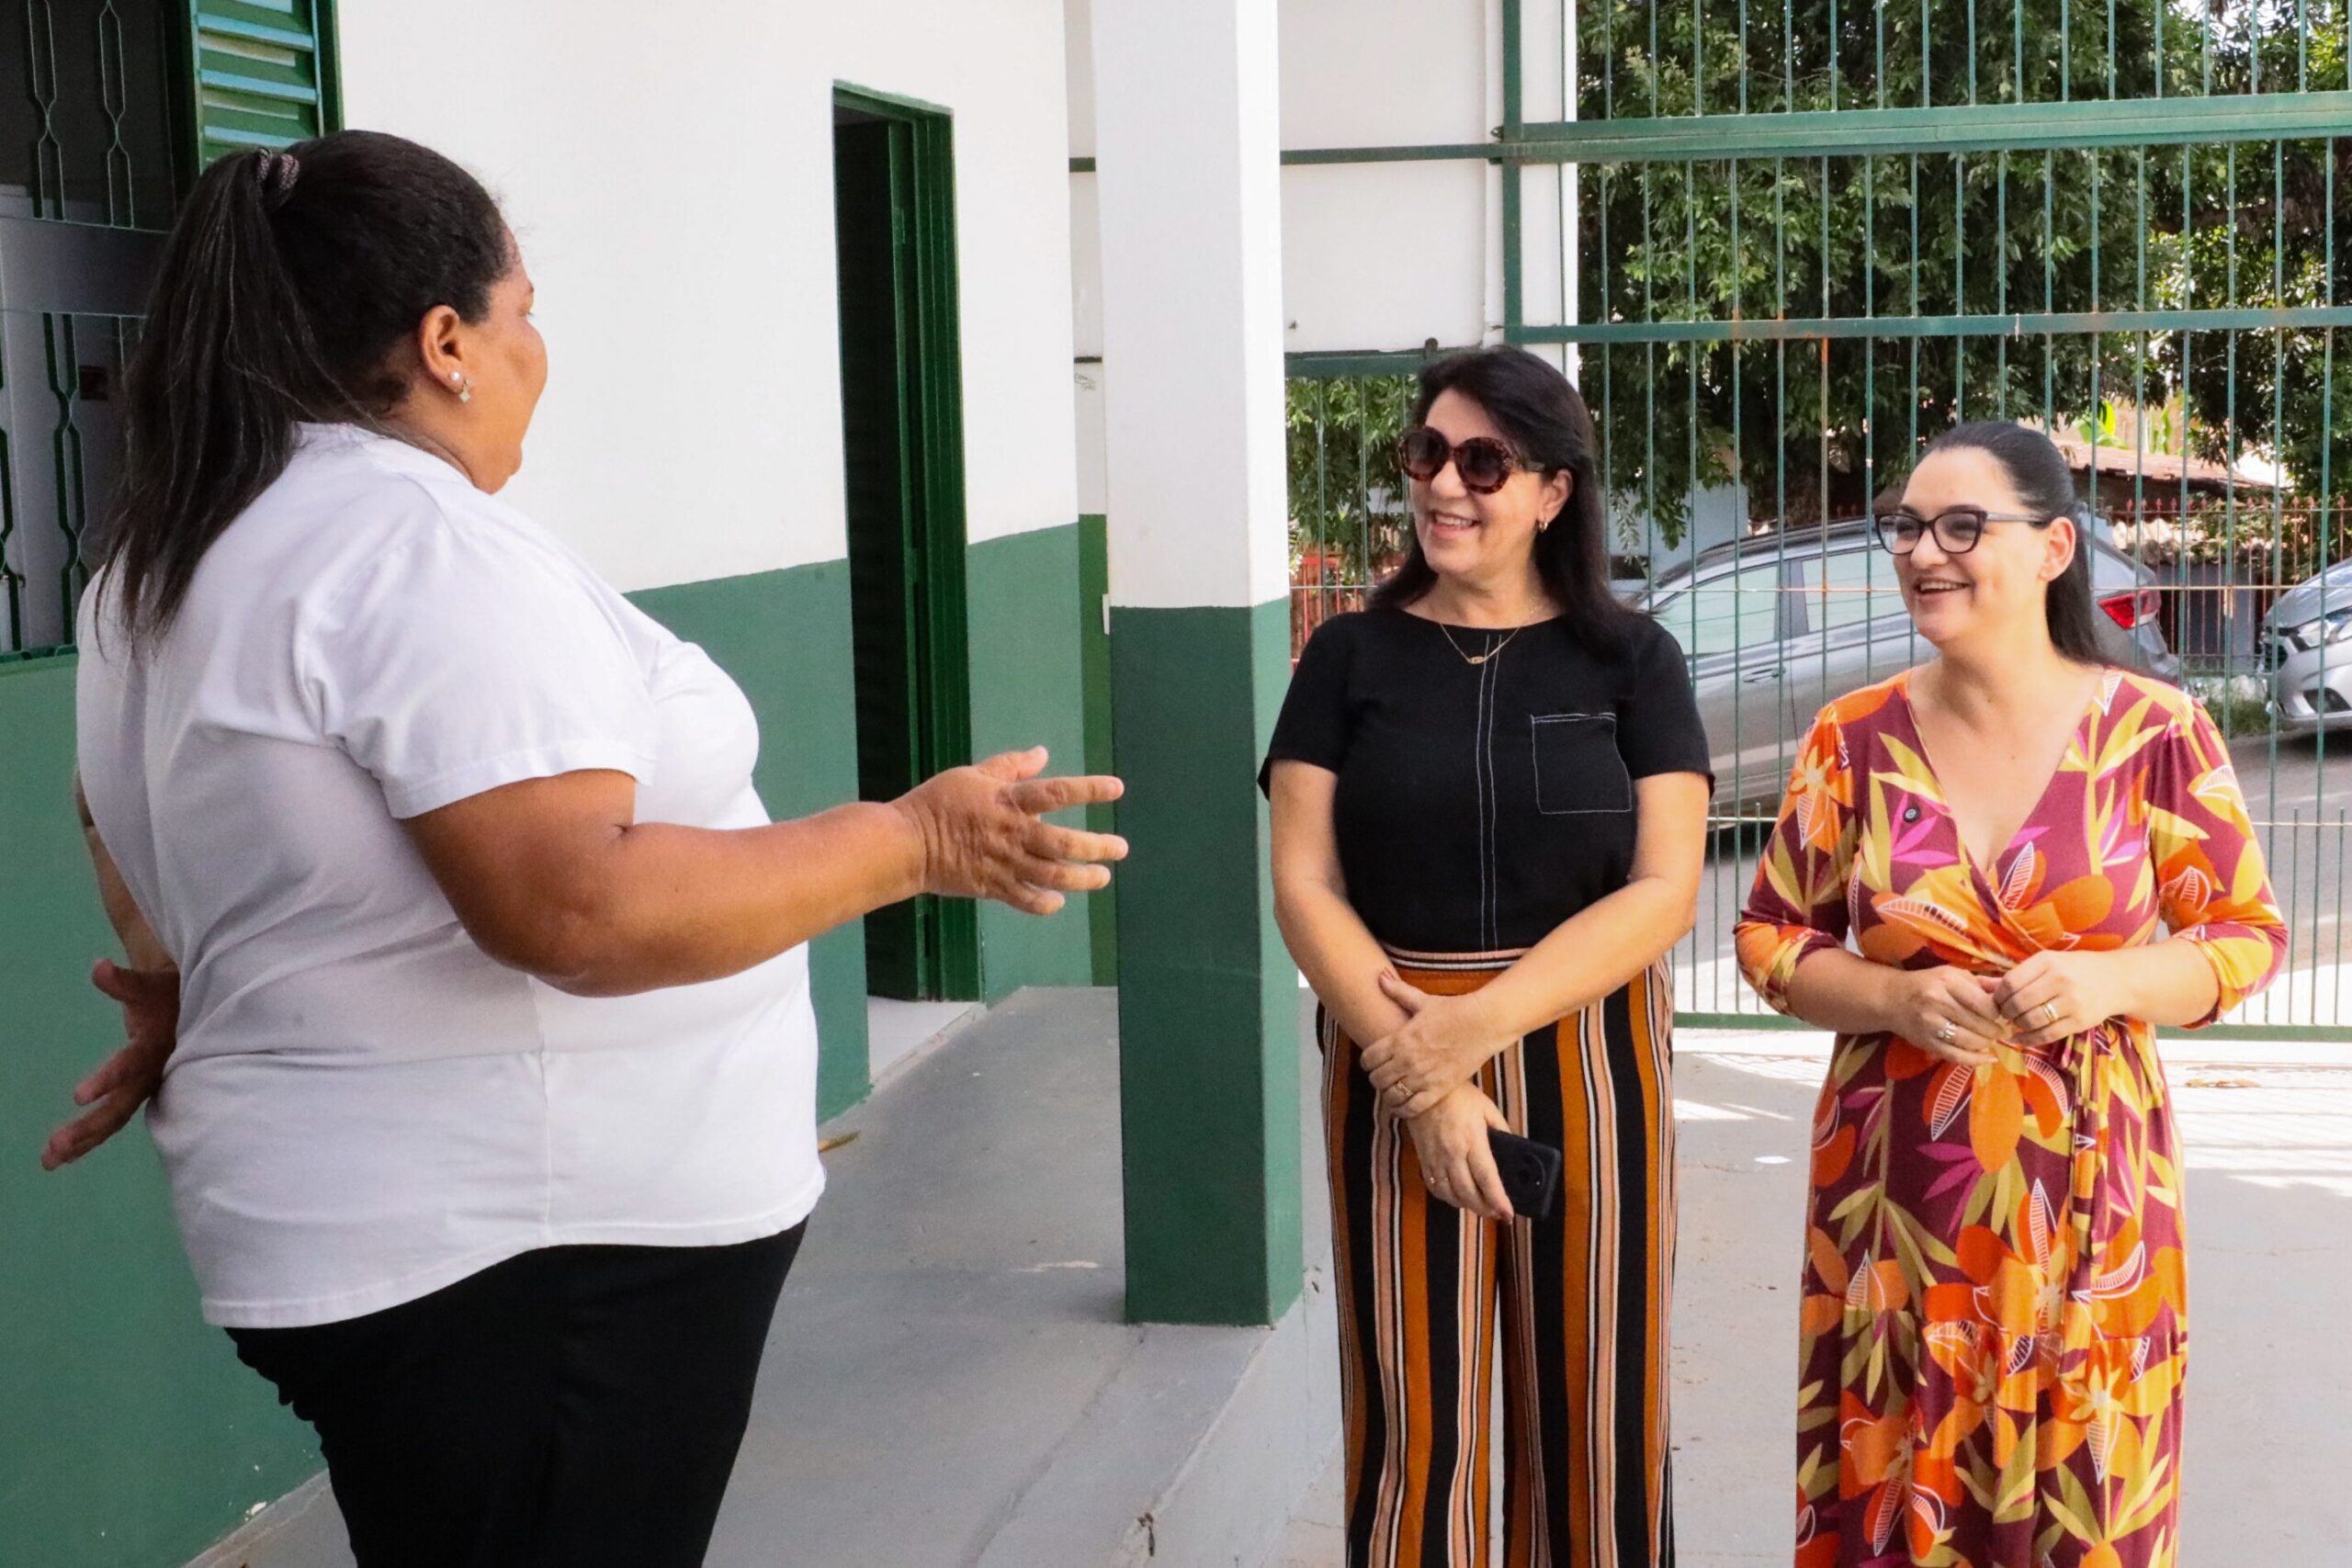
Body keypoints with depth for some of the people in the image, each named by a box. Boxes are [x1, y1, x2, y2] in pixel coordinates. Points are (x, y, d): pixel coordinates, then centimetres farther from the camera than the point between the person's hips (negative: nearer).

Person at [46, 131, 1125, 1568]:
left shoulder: (170, 560, 10)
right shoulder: (422, 546, -22)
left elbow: (138, 840, 23)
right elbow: (575, 909, -29)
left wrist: (191, 1014, 36)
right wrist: (913, 842, -22)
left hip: (350, 1226, 10)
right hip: (546, 1239, -10)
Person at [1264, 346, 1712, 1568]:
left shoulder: (1630, 660, 3)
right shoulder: (1351, 656, 4)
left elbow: (1664, 890, -5)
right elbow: (1303, 886, -3)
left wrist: (1475, 1025, -16)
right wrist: (1416, 1074, -14)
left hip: (1585, 1067, 0)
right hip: (1390, 1067, 0)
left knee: (1591, 1414, 6)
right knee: (1414, 1423, 4)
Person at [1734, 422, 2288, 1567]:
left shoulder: (2157, 733, -4)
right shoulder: (1856, 738, 0)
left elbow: (2247, 936, 2)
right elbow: (1772, 941, 6)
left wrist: (2110, 981, -17)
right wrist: (1902, 1000, -12)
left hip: (2089, 1181, -1)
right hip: (1896, 1183, 1)